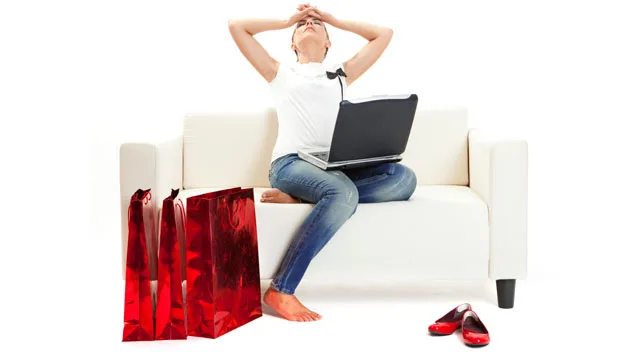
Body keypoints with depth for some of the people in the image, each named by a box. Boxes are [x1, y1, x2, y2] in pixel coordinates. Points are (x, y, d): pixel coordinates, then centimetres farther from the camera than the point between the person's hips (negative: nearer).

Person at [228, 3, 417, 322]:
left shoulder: (341, 73, 31)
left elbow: (384, 34, 33)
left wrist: (333, 19, 34)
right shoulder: (281, 73, 25)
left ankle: (299, 197, -28)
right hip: (290, 162, -4)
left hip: (334, 165, 4)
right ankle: (280, 290, -36)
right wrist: (287, 21, 30)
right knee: (344, 194, -38)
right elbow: (237, 26, 22)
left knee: (404, 177, -24)